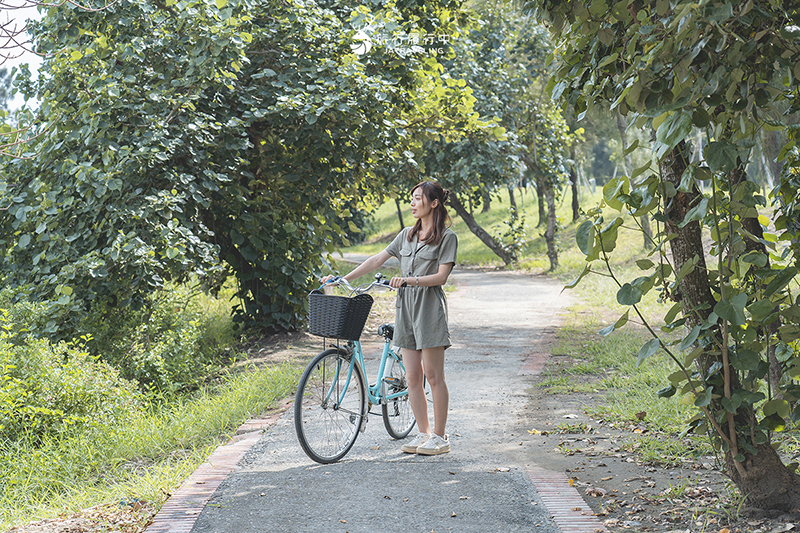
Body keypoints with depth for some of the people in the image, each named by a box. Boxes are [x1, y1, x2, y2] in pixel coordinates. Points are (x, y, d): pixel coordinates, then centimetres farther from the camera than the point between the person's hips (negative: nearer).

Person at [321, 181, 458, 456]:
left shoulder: (447, 237, -2)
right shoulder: (407, 235, 16)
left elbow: (441, 276, -11)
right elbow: (377, 260, 15)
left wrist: (409, 280, -23)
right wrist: (343, 279, 9)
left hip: (430, 309, -6)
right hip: (405, 308, 6)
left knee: (433, 375, -4)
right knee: (413, 377, 5)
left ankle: (440, 437, 4)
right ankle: (423, 434, 12)